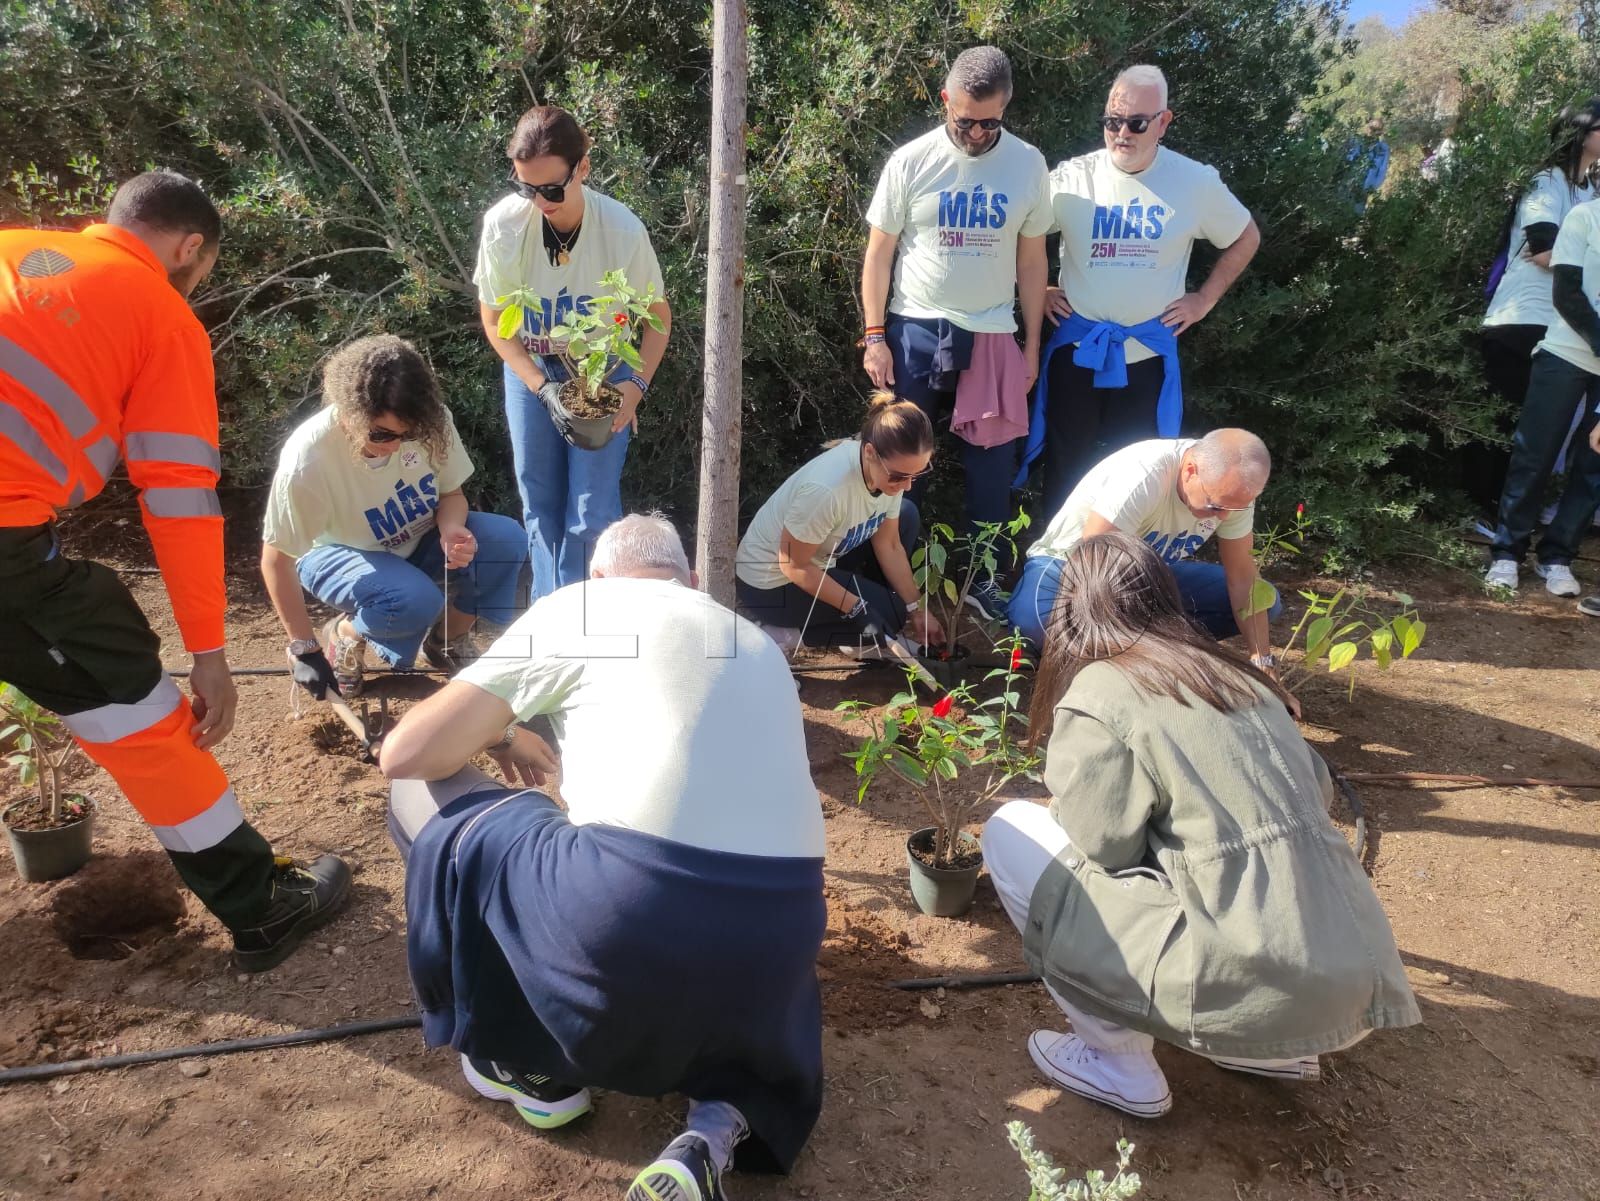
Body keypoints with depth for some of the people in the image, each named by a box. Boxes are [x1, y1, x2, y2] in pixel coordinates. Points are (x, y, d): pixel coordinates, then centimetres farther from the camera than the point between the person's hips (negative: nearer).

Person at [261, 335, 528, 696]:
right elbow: (277, 559, -20)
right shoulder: (307, 460, -32)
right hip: (341, 552, -4)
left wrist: (451, 531, -29)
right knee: (417, 600, -35)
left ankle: (447, 639, 3)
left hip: (418, 541, 4)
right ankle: (345, 634, 1)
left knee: (507, 539, -23)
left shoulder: (431, 422, -24)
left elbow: (451, 493, -5)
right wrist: (303, 649, -17)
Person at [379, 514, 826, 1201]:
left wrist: (499, 736, 29)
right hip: (782, 928, 6)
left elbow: (407, 753, 9)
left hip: (628, 913, -5)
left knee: (423, 797, 18)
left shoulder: (575, 608, 11)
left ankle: (534, 1066, 27)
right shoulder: (760, 645, 26)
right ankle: (722, 1124, 11)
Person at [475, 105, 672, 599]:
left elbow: (658, 315, -8)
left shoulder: (622, 229, -23)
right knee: (540, 506, 7)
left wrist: (637, 384, -20)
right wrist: (543, 387, -19)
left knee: (592, 512, -7)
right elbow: (495, 321, -8)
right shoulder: (503, 224, -21)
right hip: (531, 371, 2)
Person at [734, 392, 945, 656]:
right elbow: (794, 566, -25)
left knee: (907, 517, 1)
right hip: (772, 584, -8)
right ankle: (784, 632, -5)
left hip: (822, 560, 8)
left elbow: (889, 545, -1)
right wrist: (857, 608, -23)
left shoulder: (890, 469, -14)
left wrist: (915, 609, -1)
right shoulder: (826, 488, -37)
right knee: (887, 613, -13)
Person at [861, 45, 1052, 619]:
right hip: (915, 331, -1)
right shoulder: (911, 161, -5)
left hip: (992, 334, 1)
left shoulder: (1028, 165, 0)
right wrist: (875, 337, -5)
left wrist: (1032, 345, 5)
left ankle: (983, 578, 19)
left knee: (992, 462, 5)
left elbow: (1031, 260, 6)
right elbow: (879, 253, -1)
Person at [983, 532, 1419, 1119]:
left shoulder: (1098, 690, -7)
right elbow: (1318, 791, 19)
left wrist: (1060, 804, 13)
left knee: (1011, 832, 3)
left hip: (1254, 987, -7)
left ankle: (1119, 1065, 10)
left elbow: (1104, 845, -8)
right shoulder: (1240, 674, 12)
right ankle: (1277, 1048, 23)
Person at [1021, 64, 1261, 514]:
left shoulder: (1196, 183, -3)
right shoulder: (1073, 177, -5)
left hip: (1147, 353, 0)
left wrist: (1205, 299, 5)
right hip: (1077, 347, 0)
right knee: (1066, 464, 8)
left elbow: (1246, 238, 12)